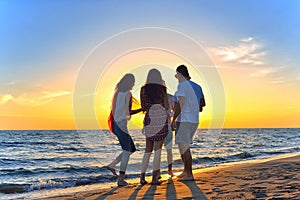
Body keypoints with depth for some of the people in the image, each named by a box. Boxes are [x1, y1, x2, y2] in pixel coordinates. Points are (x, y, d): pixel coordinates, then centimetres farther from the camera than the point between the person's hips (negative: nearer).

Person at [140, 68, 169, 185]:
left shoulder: (144, 89, 5)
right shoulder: (162, 89, 0)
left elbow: (143, 108, 7)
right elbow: (166, 107, -2)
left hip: (149, 119, 2)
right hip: (161, 120, -2)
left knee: (148, 149, 13)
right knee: (158, 149, 2)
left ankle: (142, 177, 9)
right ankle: (154, 178, -1)